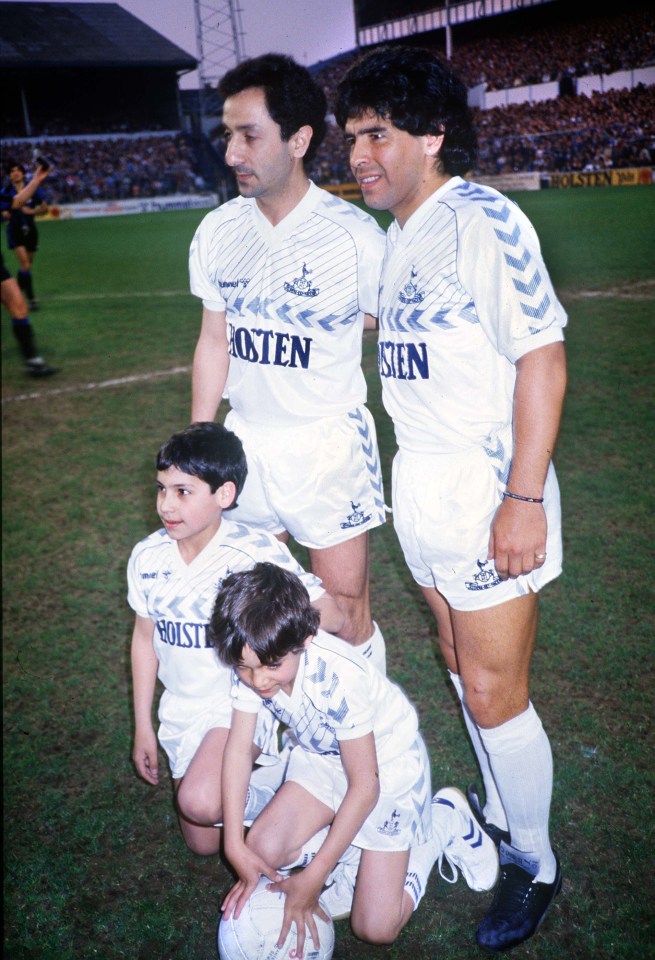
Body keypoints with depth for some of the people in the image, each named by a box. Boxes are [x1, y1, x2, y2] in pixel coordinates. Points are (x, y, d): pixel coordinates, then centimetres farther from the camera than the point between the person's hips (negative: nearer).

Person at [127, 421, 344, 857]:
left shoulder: (256, 552, -21)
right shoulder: (148, 557, -6)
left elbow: (331, 616, -17)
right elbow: (145, 637, 7)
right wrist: (143, 727, 9)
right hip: (183, 708, 5)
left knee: (201, 802, -31)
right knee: (204, 843, 14)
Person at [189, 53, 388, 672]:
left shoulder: (354, 235, -13)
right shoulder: (216, 232, 1)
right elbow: (214, 343, 10)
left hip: (329, 443, -4)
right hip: (245, 441, 5)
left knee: (345, 613, 4)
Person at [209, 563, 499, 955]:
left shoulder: (340, 678, -37)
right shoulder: (252, 666, -20)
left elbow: (364, 786, -29)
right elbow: (239, 749, -11)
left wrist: (313, 879, -25)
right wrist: (236, 847, -18)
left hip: (387, 764, -5)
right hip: (322, 757, 6)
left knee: (376, 928, -8)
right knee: (264, 852, -15)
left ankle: (445, 821, 11)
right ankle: (352, 850, 10)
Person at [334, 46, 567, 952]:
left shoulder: (481, 221, -15)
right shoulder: (397, 237, 11)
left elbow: (542, 358, -19)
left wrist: (524, 497, -23)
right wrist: (412, 471, 17)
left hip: (486, 486, -8)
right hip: (420, 484, 8)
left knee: (494, 690, 2)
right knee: (464, 669, 19)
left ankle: (533, 862, 25)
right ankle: (499, 815, 40)